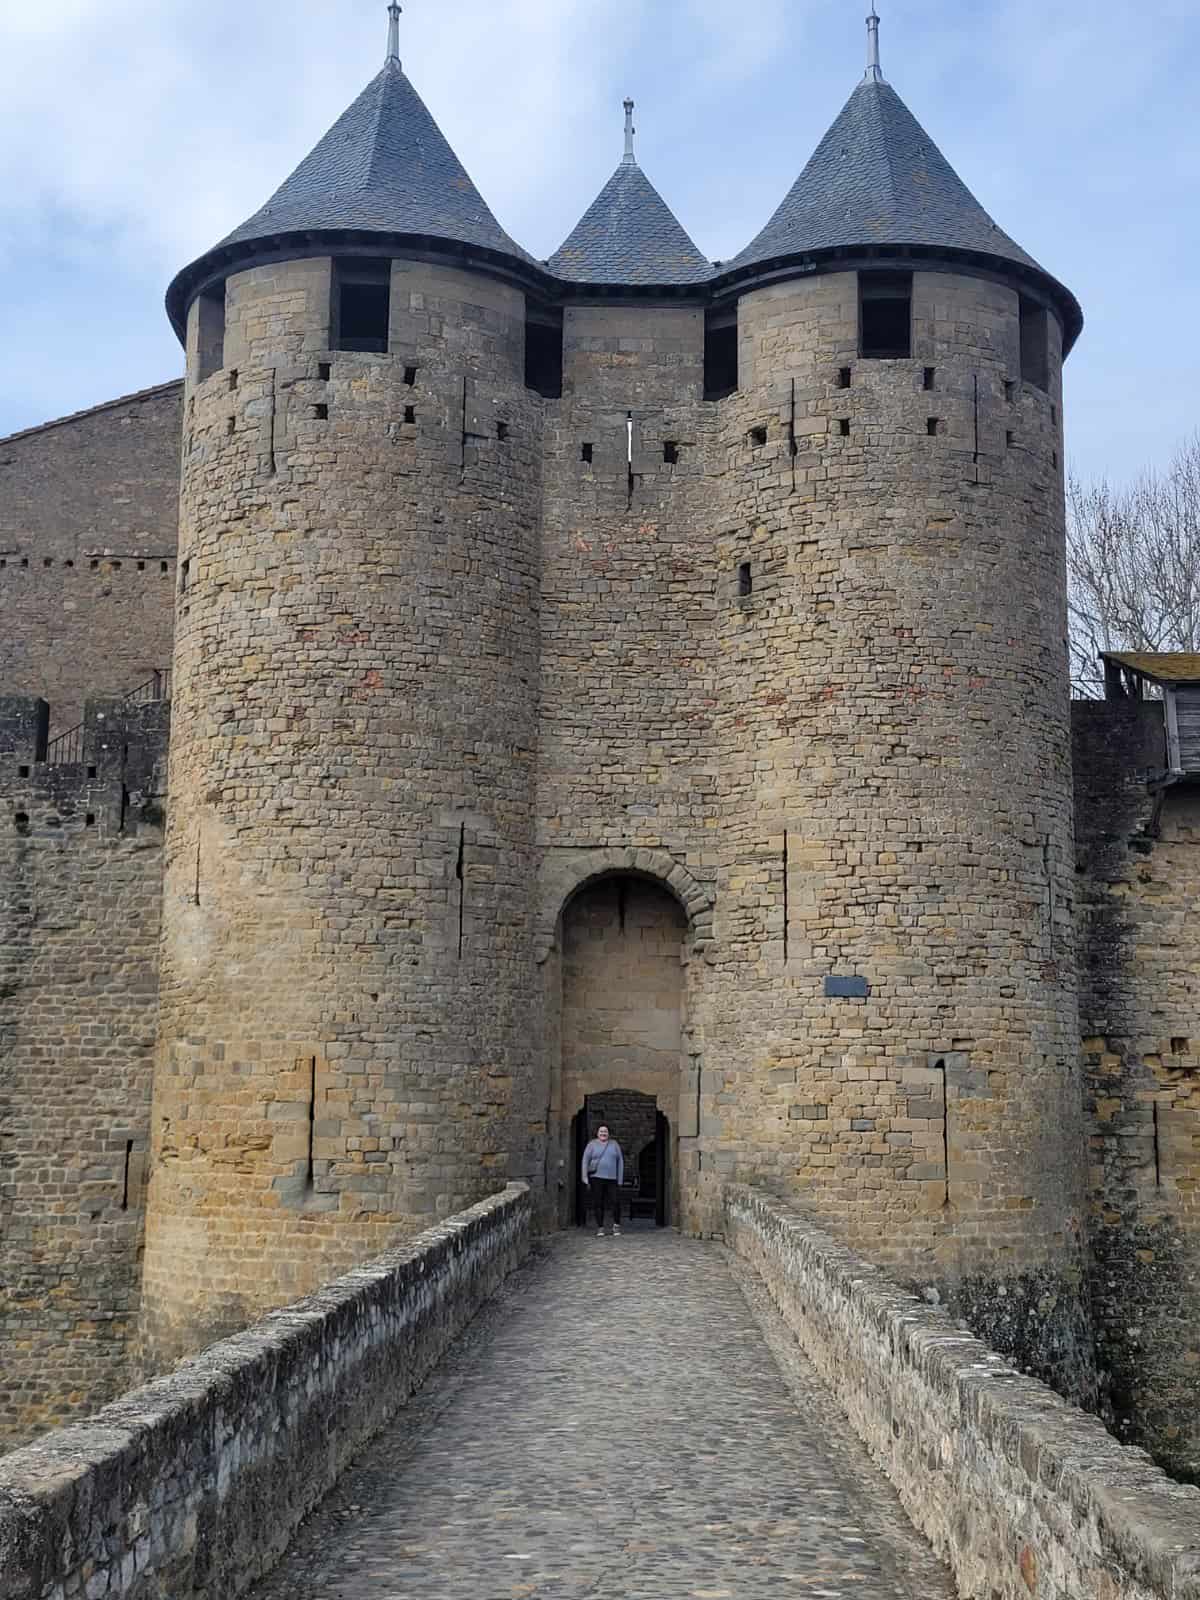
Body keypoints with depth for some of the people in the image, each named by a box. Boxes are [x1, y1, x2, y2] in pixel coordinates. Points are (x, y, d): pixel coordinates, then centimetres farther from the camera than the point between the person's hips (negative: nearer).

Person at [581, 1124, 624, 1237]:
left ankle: (616, 1224, 10)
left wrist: (620, 1180, 4)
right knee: (598, 1204, 0)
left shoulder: (614, 1144, 10)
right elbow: (585, 1161, 4)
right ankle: (600, 1228, 9)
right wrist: (585, 1180, -3)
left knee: (616, 1202, -10)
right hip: (596, 1178, -1)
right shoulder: (592, 1144, 5)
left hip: (612, 1179, 1)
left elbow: (620, 1162, 10)